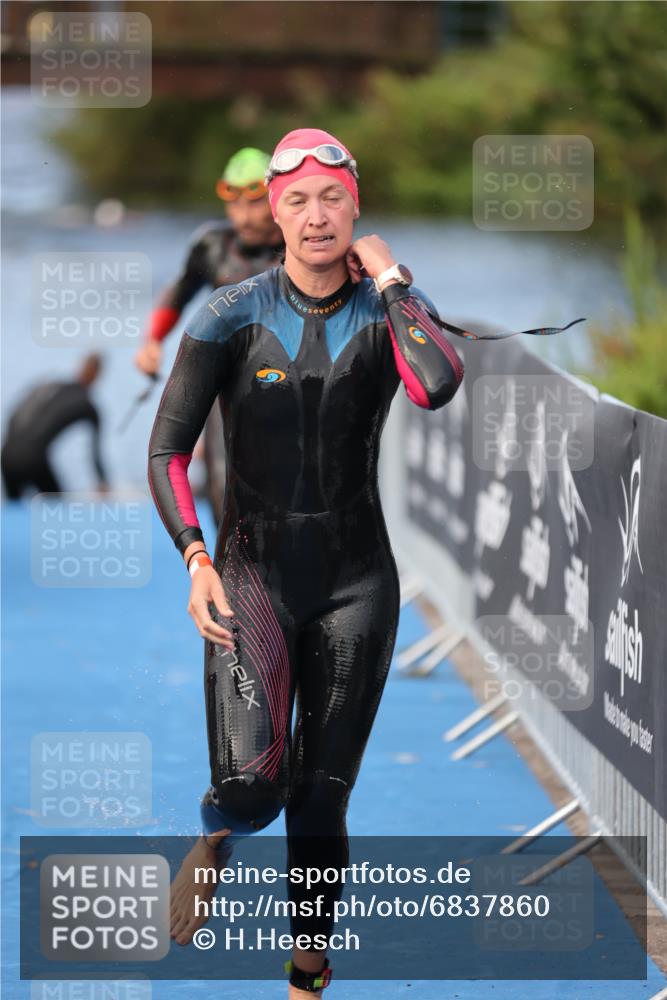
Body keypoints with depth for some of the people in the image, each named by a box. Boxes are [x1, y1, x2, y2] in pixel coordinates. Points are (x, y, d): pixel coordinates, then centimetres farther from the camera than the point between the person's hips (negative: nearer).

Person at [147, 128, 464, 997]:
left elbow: (439, 386, -24)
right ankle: (217, 836, 13)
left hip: (356, 579, 1)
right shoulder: (233, 317, -4)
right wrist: (196, 561, -14)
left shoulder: (385, 311, -1)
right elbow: (167, 450, -2)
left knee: (322, 802, 5)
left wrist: (389, 281, -15)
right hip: (254, 568, -1)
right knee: (252, 784, -23)